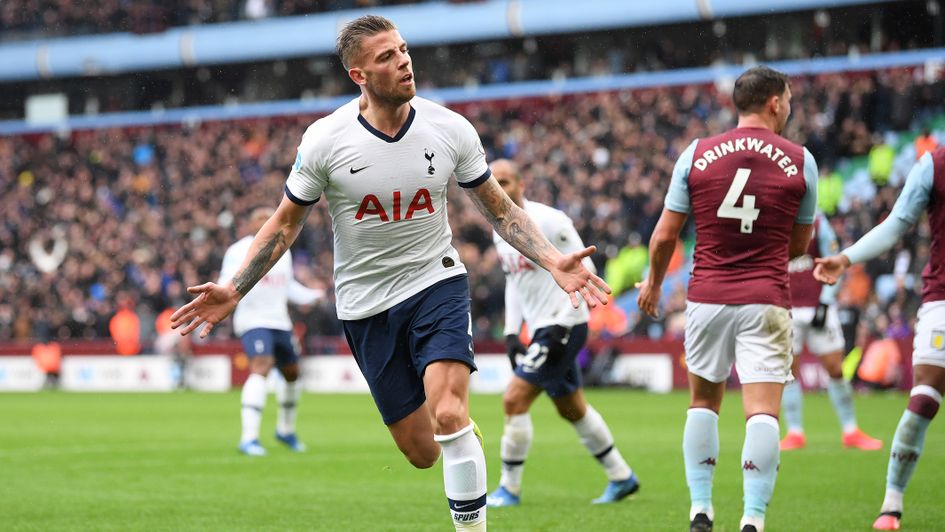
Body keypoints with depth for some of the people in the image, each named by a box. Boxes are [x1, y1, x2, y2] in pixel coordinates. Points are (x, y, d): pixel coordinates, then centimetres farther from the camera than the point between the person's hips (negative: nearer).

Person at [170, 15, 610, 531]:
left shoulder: (450, 129, -7)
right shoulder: (325, 140, -11)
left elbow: (499, 208, 5)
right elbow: (285, 222, 1)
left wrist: (554, 262, -8)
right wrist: (233, 290, -7)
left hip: (436, 281, 0)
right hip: (366, 302, 0)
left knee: (448, 415, -24)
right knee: (421, 451, 2)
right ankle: (466, 435, 38)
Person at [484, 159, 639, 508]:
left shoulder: (547, 221, -17)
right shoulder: (501, 233, 10)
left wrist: (561, 327, -20)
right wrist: (511, 332, 13)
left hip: (564, 327, -9)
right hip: (540, 330, 9)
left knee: (515, 400, -12)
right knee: (572, 409, 17)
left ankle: (509, 489, -2)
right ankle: (622, 477, 30)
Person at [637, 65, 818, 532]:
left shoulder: (697, 154, 1)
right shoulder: (800, 161, 0)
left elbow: (665, 235, 3)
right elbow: (799, 243, 10)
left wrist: (654, 281, 21)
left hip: (707, 297, 2)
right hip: (765, 301, -2)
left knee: (704, 402, 17)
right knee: (762, 412, -4)